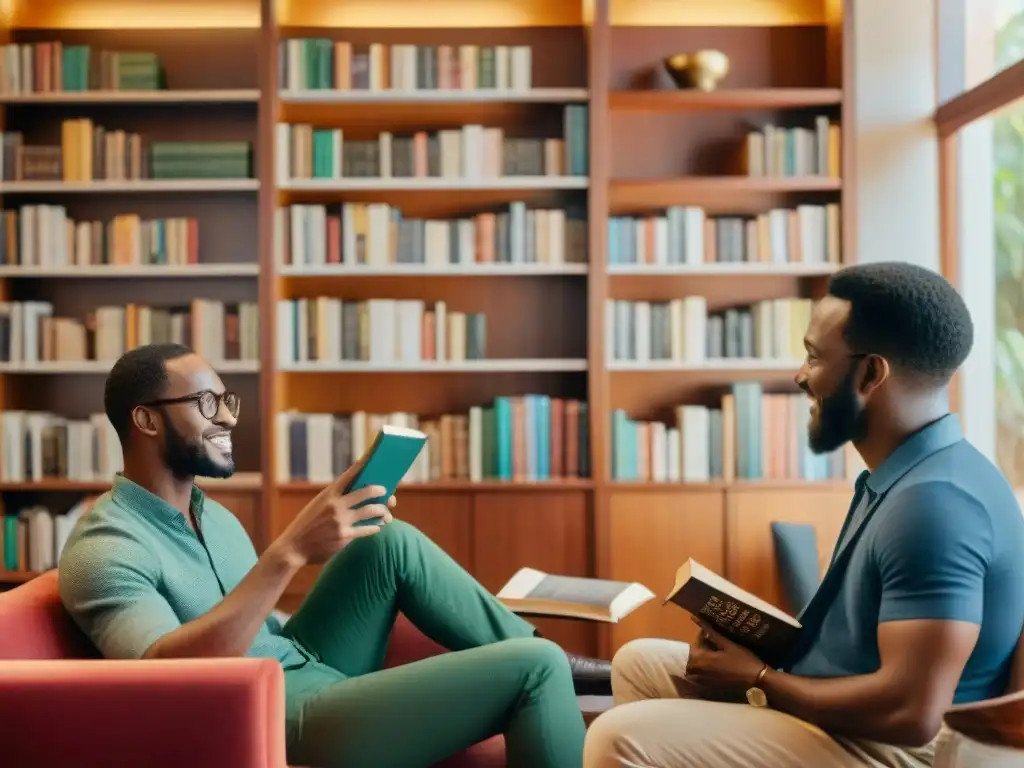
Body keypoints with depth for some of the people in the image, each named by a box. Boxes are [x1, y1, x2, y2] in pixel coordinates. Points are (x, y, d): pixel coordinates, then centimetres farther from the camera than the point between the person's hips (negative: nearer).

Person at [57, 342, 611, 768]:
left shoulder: (211, 515, 14)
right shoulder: (103, 550, -15)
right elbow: (168, 672, -32)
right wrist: (291, 551, -35)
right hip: (287, 721, -10)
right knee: (532, 667, -16)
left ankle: (558, 665, 9)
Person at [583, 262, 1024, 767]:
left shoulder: (935, 501, -25)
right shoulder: (904, 478, 9)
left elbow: (911, 711, -30)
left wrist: (757, 681, -16)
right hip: (833, 712, 10)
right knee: (639, 662, 18)